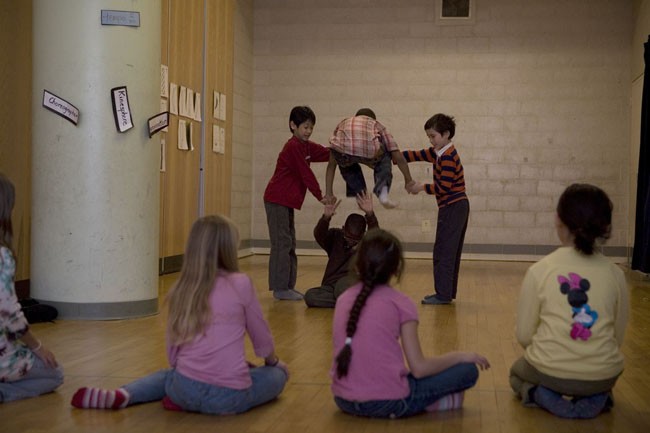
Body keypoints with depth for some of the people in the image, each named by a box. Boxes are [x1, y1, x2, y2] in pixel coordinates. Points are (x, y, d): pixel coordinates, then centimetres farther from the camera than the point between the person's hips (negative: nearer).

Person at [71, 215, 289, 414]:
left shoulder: (181, 289, 8)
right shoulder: (241, 283, -2)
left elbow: (173, 353, 12)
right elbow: (262, 339, 9)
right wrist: (273, 361, 30)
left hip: (187, 388, 5)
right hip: (230, 396, -5)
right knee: (277, 374, 24)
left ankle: (122, 395, 5)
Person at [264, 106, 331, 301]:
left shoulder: (306, 146, 13)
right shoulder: (293, 147, -15)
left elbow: (329, 154, 7)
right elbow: (306, 175, -17)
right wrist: (321, 196, -14)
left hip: (287, 202, 10)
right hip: (277, 200, -10)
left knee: (289, 244, 11)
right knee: (282, 243, -9)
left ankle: (288, 286, 16)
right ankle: (280, 288, -6)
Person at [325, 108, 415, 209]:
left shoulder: (343, 124, 40)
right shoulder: (376, 125, 37)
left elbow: (331, 164, 37)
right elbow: (398, 157, 33)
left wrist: (328, 194, 39)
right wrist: (409, 181, 45)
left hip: (343, 151, 1)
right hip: (370, 150, -1)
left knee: (346, 164, 39)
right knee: (384, 159, 35)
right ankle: (383, 193, 14)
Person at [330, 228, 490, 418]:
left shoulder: (343, 299, 9)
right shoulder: (400, 303, -4)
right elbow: (419, 368, -8)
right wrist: (461, 355, 7)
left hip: (344, 400, 5)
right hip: (386, 402, -5)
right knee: (468, 370, 9)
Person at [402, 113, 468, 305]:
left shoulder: (448, 157, -17)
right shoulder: (438, 152, 12)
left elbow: (443, 187, -21)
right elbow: (415, 155, 12)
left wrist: (422, 187, -10)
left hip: (452, 208, -10)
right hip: (457, 207, 10)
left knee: (443, 252, -6)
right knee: (450, 252, 13)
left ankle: (443, 294, -2)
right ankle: (448, 292, 20)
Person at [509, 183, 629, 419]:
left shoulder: (539, 270, -12)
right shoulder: (615, 274, -5)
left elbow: (524, 335, -5)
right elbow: (617, 336, 4)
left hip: (550, 372, -2)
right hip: (602, 374, 2)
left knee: (517, 371, 34)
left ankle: (544, 395, 1)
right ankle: (596, 398, 6)